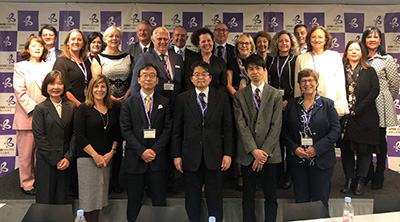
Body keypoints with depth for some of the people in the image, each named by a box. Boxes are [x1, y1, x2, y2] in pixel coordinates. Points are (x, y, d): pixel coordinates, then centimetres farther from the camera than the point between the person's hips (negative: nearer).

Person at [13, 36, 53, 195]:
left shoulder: (48, 67, 13)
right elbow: (20, 92, -6)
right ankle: (27, 183, 15)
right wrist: (35, 109, -14)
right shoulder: (20, 67, 3)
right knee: (26, 151, 3)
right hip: (27, 116, -3)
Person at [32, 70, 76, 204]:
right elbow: (39, 137, -6)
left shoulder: (71, 107, 7)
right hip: (46, 162, -2)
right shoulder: (40, 109, -1)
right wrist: (55, 160, -10)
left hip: (66, 162, 2)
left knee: (62, 200, 8)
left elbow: (75, 134, 4)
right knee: (45, 200, 4)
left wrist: (68, 158, -6)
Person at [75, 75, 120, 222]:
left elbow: (117, 134, 13)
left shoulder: (113, 110, 10)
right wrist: (96, 156, -11)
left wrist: (112, 152, -1)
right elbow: (79, 136, -8)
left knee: (100, 195, 8)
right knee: (89, 196, 0)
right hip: (87, 158, -4)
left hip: (106, 159, 4)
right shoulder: (83, 109, -3)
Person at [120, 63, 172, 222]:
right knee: (134, 201, 9)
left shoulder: (165, 103, 7)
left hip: (157, 158, 1)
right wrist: (142, 151, -11)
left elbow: (168, 129, 1)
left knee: (159, 200, 6)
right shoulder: (129, 103, 5)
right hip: (135, 159, 0)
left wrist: (154, 150, -10)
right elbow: (126, 130, -2)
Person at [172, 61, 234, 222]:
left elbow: (227, 128, 3)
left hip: (214, 156, 0)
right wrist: (176, 155, -1)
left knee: (215, 198, 9)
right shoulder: (182, 99, 3)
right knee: (192, 199, 11)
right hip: (190, 157, 0)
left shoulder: (222, 98, 4)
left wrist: (228, 154, -2)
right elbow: (177, 130, 3)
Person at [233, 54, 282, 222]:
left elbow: (276, 126, -3)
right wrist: (254, 150, -13)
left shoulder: (276, 95, 3)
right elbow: (241, 125, -4)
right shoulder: (239, 96, 4)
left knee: (271, 196, 8)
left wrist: (264, 151, -11)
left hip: (270, 153, 0)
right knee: (248, 196, 10)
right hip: (247, 153, 0)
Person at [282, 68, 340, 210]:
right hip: (297, 161, 2)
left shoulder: (328, 104, 1)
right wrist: (294, 148, -8)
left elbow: (336, 130, -5)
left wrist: (317, 148, -14)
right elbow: (285, 130, 6)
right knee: (300, 200, 9)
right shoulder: (292, 105, 7)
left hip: (321, 160, -2)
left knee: (320, 201, 6)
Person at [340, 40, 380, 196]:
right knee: (346, 149, 5)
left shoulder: (369, 71, 5)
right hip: (345, 118, 1)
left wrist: (357, 110, -12)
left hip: (365, 117, -1)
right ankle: (349, 180, 16)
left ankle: (360, 181, 14)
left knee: (364, 149, 2)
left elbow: (375, 91, -5)